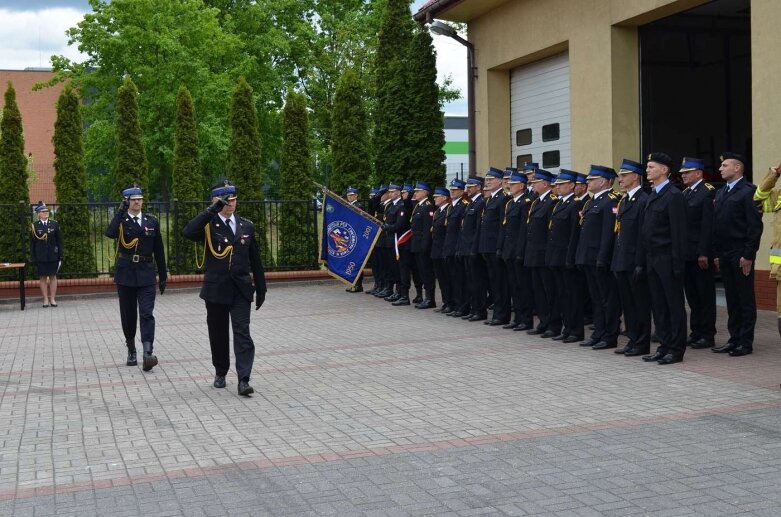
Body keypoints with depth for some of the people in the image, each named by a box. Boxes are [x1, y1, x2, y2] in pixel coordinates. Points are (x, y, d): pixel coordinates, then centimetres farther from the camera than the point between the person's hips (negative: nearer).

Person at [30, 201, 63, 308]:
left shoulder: (55, 224, 3)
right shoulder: (34, 226, 1)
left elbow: (59, 241, 4)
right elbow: (32, 243, 2)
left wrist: (60, 256, 0)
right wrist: (33, 257, -3)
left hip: (53, 255, 1)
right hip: (40, 257, -1)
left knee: (53, 276, 4)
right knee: (42, 277, 3)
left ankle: (52, 299, 11)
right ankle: (45, 300, 9)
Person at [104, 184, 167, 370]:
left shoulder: (152, 222, 7)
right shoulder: (121, 221, 0)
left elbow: (159, 251, 11)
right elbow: (110, 233, -24)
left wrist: (163, 276, 11)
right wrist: (121, 211, -18)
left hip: (146, 274, 0)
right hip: (125, 274, 0)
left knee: (147, 314, -11)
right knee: (128, 315, 9)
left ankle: (148, 353, -20)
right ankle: (131, 351, 24)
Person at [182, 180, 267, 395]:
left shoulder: (246, 226, 7)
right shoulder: (208, 225, -3)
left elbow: (255, 260, 12)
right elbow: (188, 232, -26)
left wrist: (261, 289, 12)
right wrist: (212, 210, -26)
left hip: (241, 289, 1)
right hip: (216, 289, -1)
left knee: (242, 333, -8)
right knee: (218, 334, 10)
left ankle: (243, 380, -12)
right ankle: (220, 373, 28)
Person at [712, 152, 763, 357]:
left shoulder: (749, 191, -8)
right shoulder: (720, 193, 16)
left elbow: (755, 226, -13)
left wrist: (748, 255, -16)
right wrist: (716, 253, 12)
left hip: (741, 255, -7)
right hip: (724, 255, 7)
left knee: (745, 299, 0)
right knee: (731, 299, 10)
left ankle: (746, 342, 4)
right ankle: (734, 339, 16)